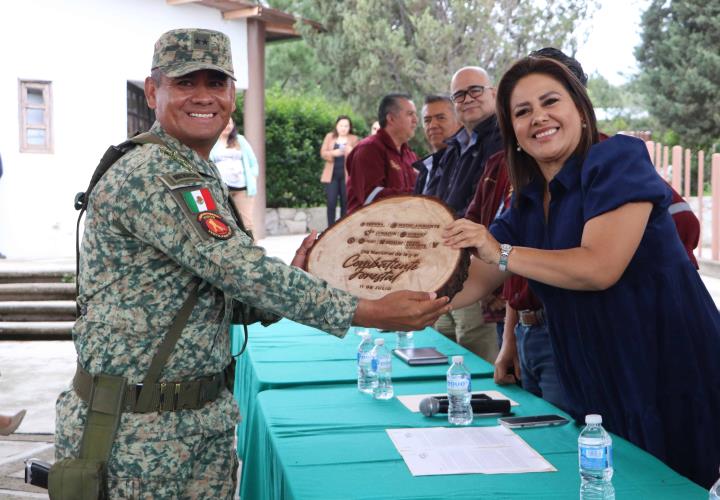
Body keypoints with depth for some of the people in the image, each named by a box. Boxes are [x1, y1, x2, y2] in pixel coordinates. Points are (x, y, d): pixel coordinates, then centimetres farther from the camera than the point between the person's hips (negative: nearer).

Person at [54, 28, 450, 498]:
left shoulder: (204, 178, 11)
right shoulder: (150, 175, -19)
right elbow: (243, 270, -25)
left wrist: (290, 277, -5)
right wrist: (371, 312, -21)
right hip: (136, 430, -8)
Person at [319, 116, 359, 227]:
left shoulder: (354, 139, 6)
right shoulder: (329, 136, 8)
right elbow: (323, 153, 1)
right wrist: (333, 153, -19)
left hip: (347, 175, 0)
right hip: (332, 174, 0)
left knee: (345, 203, 1)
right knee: (331, 202, -6)